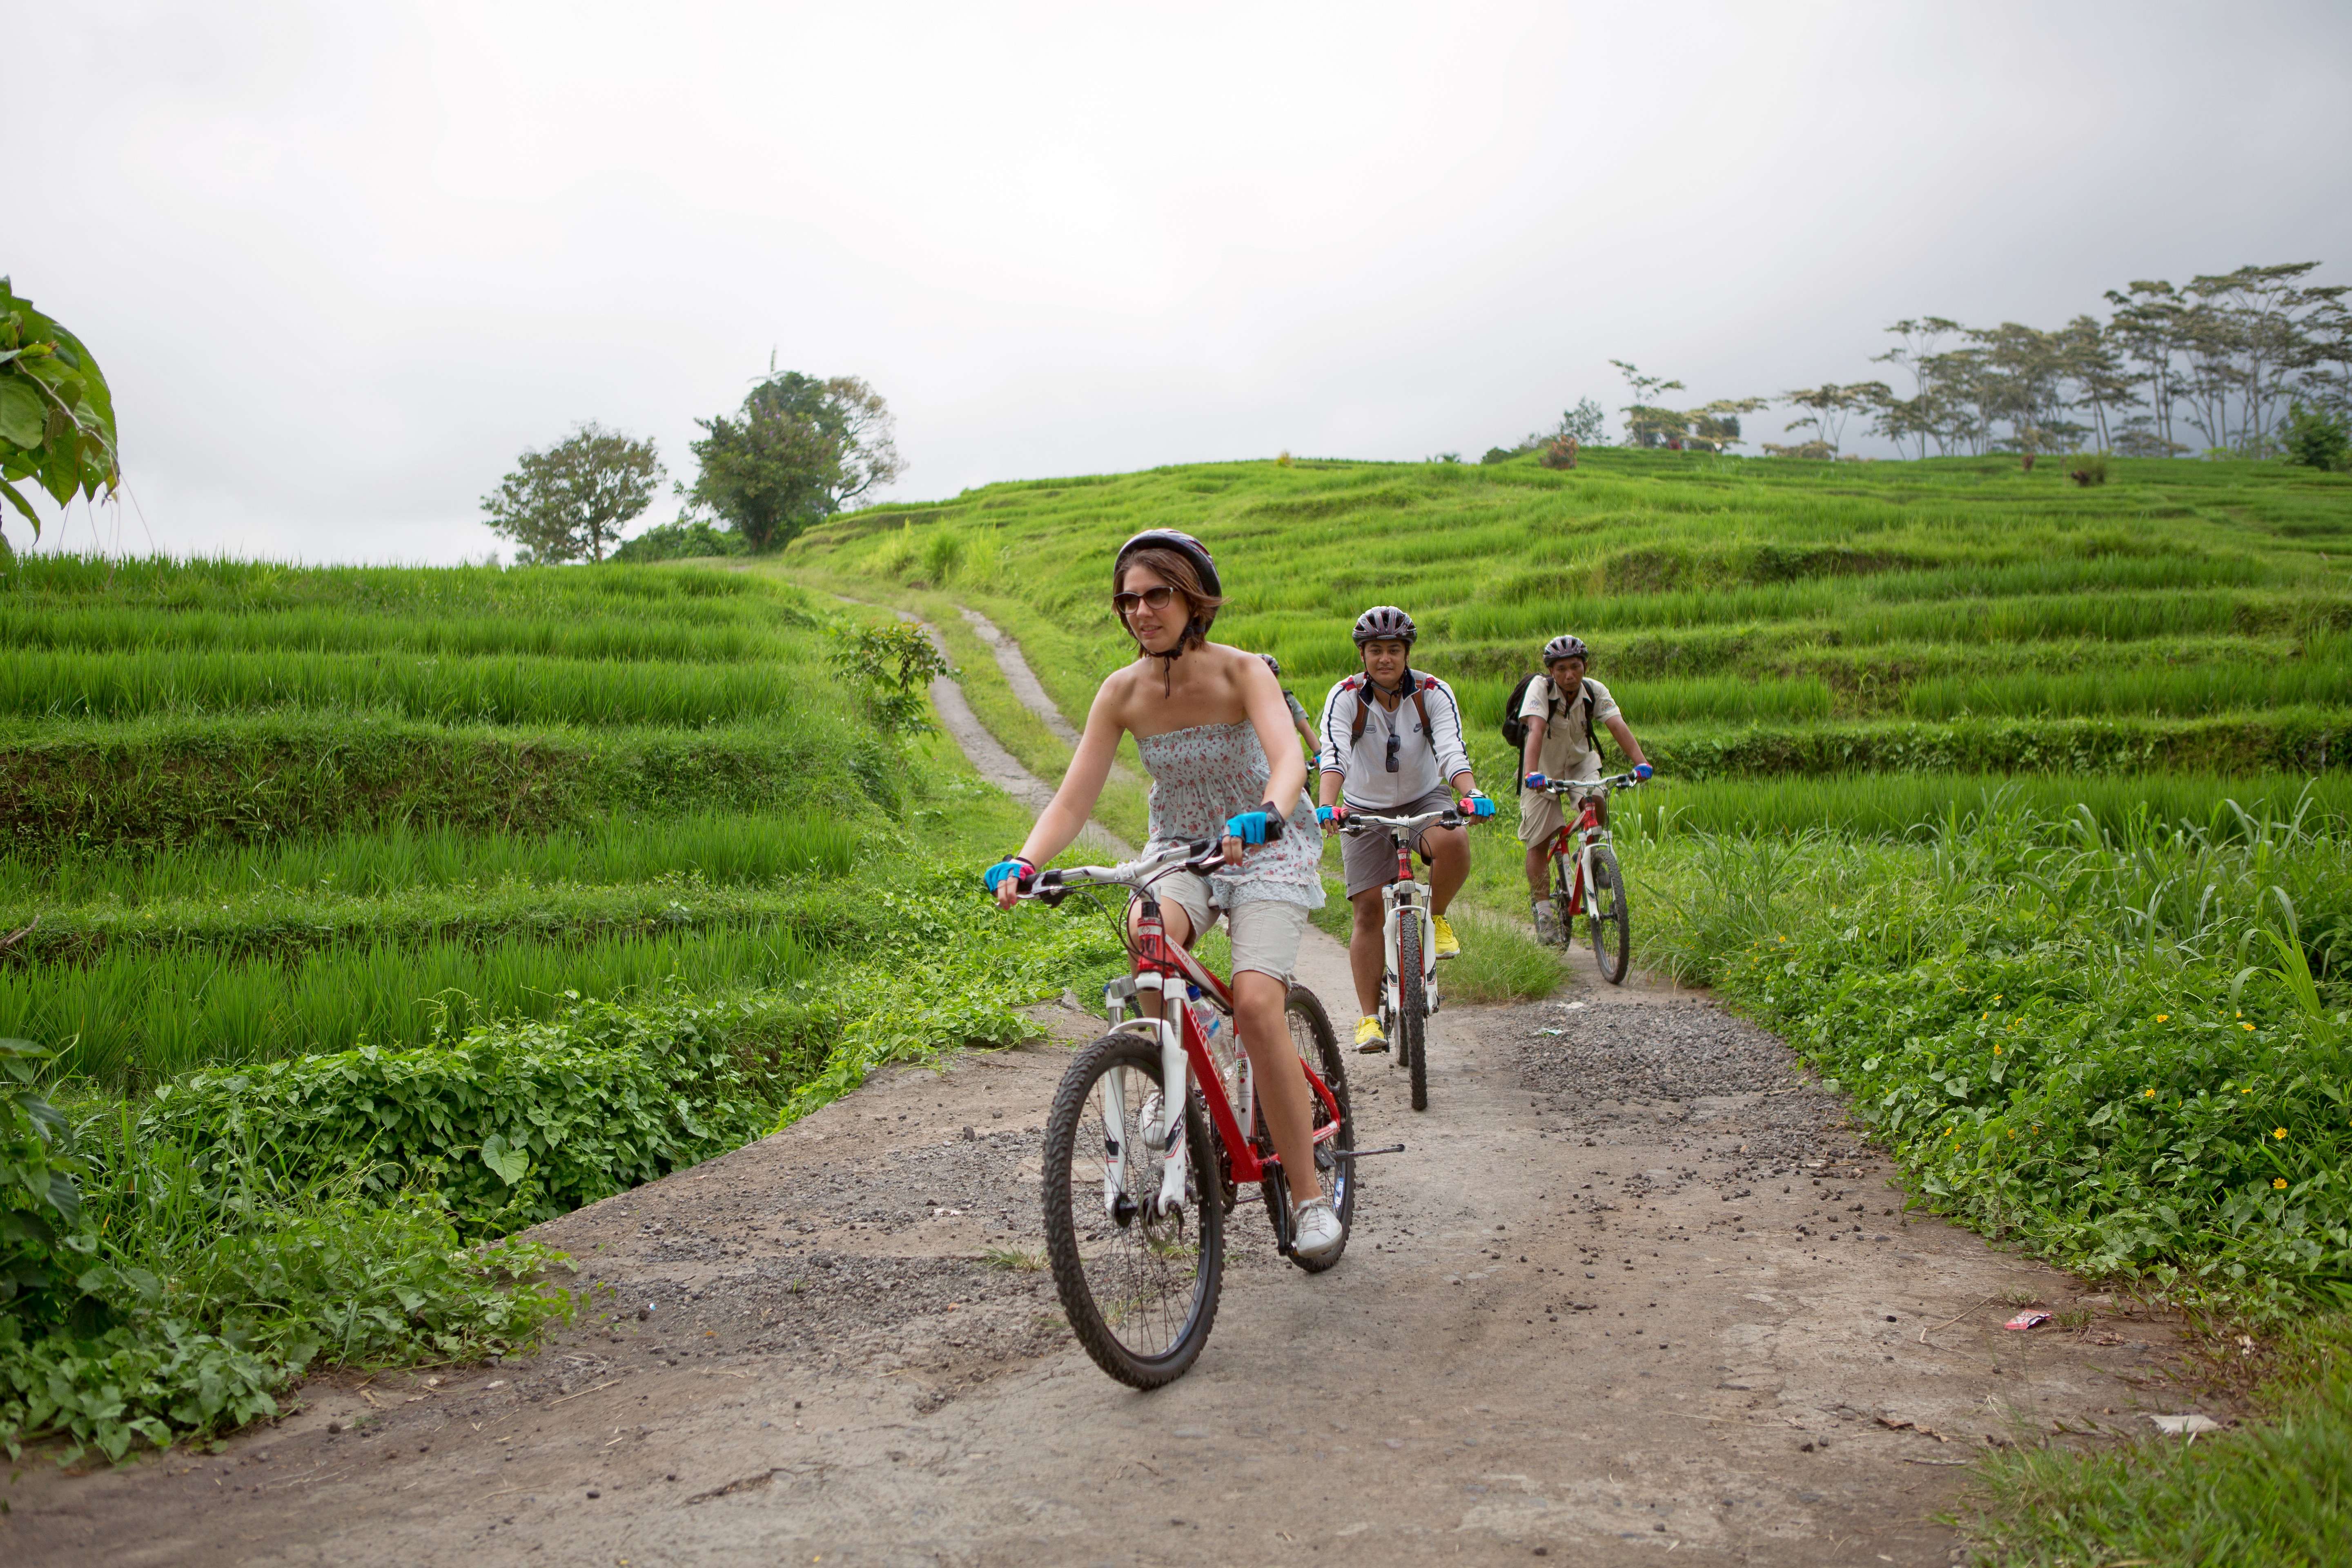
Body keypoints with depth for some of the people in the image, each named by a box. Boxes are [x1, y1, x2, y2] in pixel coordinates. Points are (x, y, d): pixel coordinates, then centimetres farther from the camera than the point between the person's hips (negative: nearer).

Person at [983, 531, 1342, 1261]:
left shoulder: (1242, 672, -17)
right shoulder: (1123, 692, -8)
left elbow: (1288, 757, -34)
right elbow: (1072, 799, -11)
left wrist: (1263, 816, -55)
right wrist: (1022, 863, -29)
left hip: (1265, 851, -3)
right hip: (1180, 852, 3)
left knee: (1256, 1003, -25)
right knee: (1146, 930, -34)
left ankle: (1309, 1194, -10)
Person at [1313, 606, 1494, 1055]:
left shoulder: (1434, 693, -14)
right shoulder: (1346, 697, -16)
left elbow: (1452, 750, -25)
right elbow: (1333, 755, -30)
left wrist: (1472, 795, -44)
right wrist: (1327, 806, -48)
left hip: (1425, 799, 0)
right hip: (1367, 808, 0)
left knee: (1453, 843, -33)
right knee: (1369, 910, -7)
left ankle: (1436, 918, -3)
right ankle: (1369, 1017, 1)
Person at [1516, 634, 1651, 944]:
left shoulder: (1595, 691, -17)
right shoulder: (1540, 688, -25)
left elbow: (1618, 725, -30)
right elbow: (1536, 729, -39)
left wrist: (1640, 762, -47)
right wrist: (1531, 774, -54)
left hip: (1580, 761, 2)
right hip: (1545, 767, -2)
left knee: (1596, 802, -29)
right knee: (1538, 842, -5)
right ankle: (1544, 914, 2)